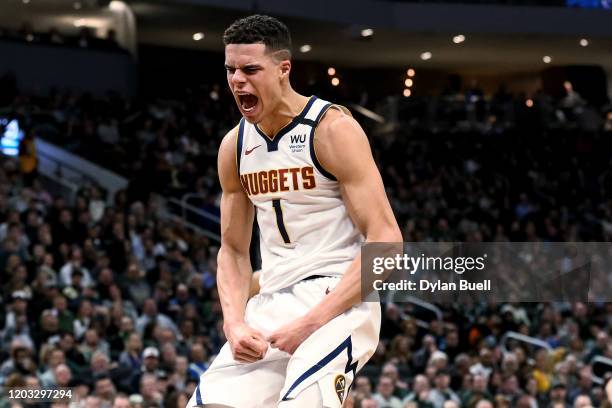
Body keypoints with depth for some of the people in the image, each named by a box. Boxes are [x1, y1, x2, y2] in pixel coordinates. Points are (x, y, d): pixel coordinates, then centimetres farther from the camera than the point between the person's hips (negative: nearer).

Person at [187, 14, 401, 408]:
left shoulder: (333, 129, -12)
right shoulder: (235, 146, 8)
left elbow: (386, 241, -16)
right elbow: (233, 250, 16)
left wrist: (313, 320, -21)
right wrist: (235, 322, -4)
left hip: (338, 299, -7)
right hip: (271, 303, 7)